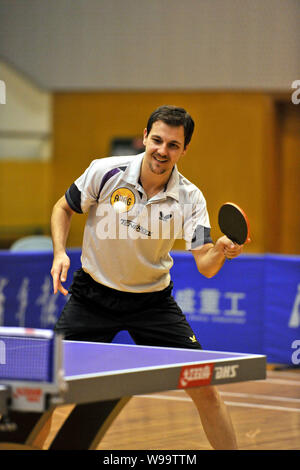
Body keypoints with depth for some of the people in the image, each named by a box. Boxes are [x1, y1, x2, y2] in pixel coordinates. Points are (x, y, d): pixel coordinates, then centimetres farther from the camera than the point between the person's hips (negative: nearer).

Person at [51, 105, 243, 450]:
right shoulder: (105, 172, -14)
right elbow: (63, 208, 3)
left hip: (152, 300, 0)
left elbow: (205, 266, -20)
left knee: (204, 389, -7)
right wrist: (59, 253, -13)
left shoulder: (190, 199, -13)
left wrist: (221, 250, -42)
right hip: (93, 294, 0)